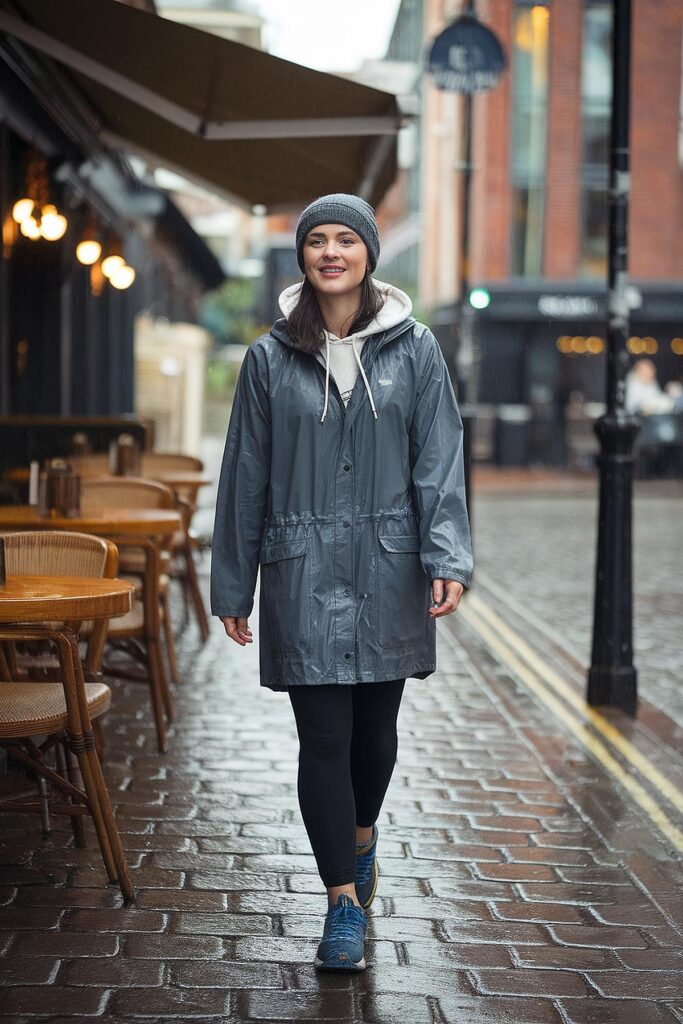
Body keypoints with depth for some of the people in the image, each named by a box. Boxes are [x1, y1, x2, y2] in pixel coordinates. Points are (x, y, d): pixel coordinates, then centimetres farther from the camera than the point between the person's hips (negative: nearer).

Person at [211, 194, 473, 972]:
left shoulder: (414, 351, 2)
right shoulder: (271, 358, 3)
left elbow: (439, 462, -1)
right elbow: (245, 475, 6)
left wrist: (447, 558, -14)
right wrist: (232, 586, 6)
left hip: (388, 569, 1)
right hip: (304, 573, -1)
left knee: (376, 724, 13)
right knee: (323, 737, -3)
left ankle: (361, 835, 42)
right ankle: (344, 901, 6)